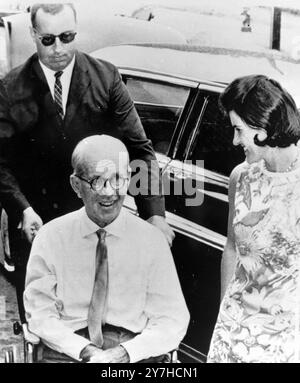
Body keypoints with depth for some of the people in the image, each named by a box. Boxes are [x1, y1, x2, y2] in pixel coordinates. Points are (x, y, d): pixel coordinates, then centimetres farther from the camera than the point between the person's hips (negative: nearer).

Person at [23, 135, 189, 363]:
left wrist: (125, 352, -14)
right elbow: (40, 314, 2)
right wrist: (86, 350, -13)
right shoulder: (50, 238, 1)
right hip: (67, 352, 1)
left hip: (132, 354, 0)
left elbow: (172, 321, 1)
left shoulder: (151, 240, 0)